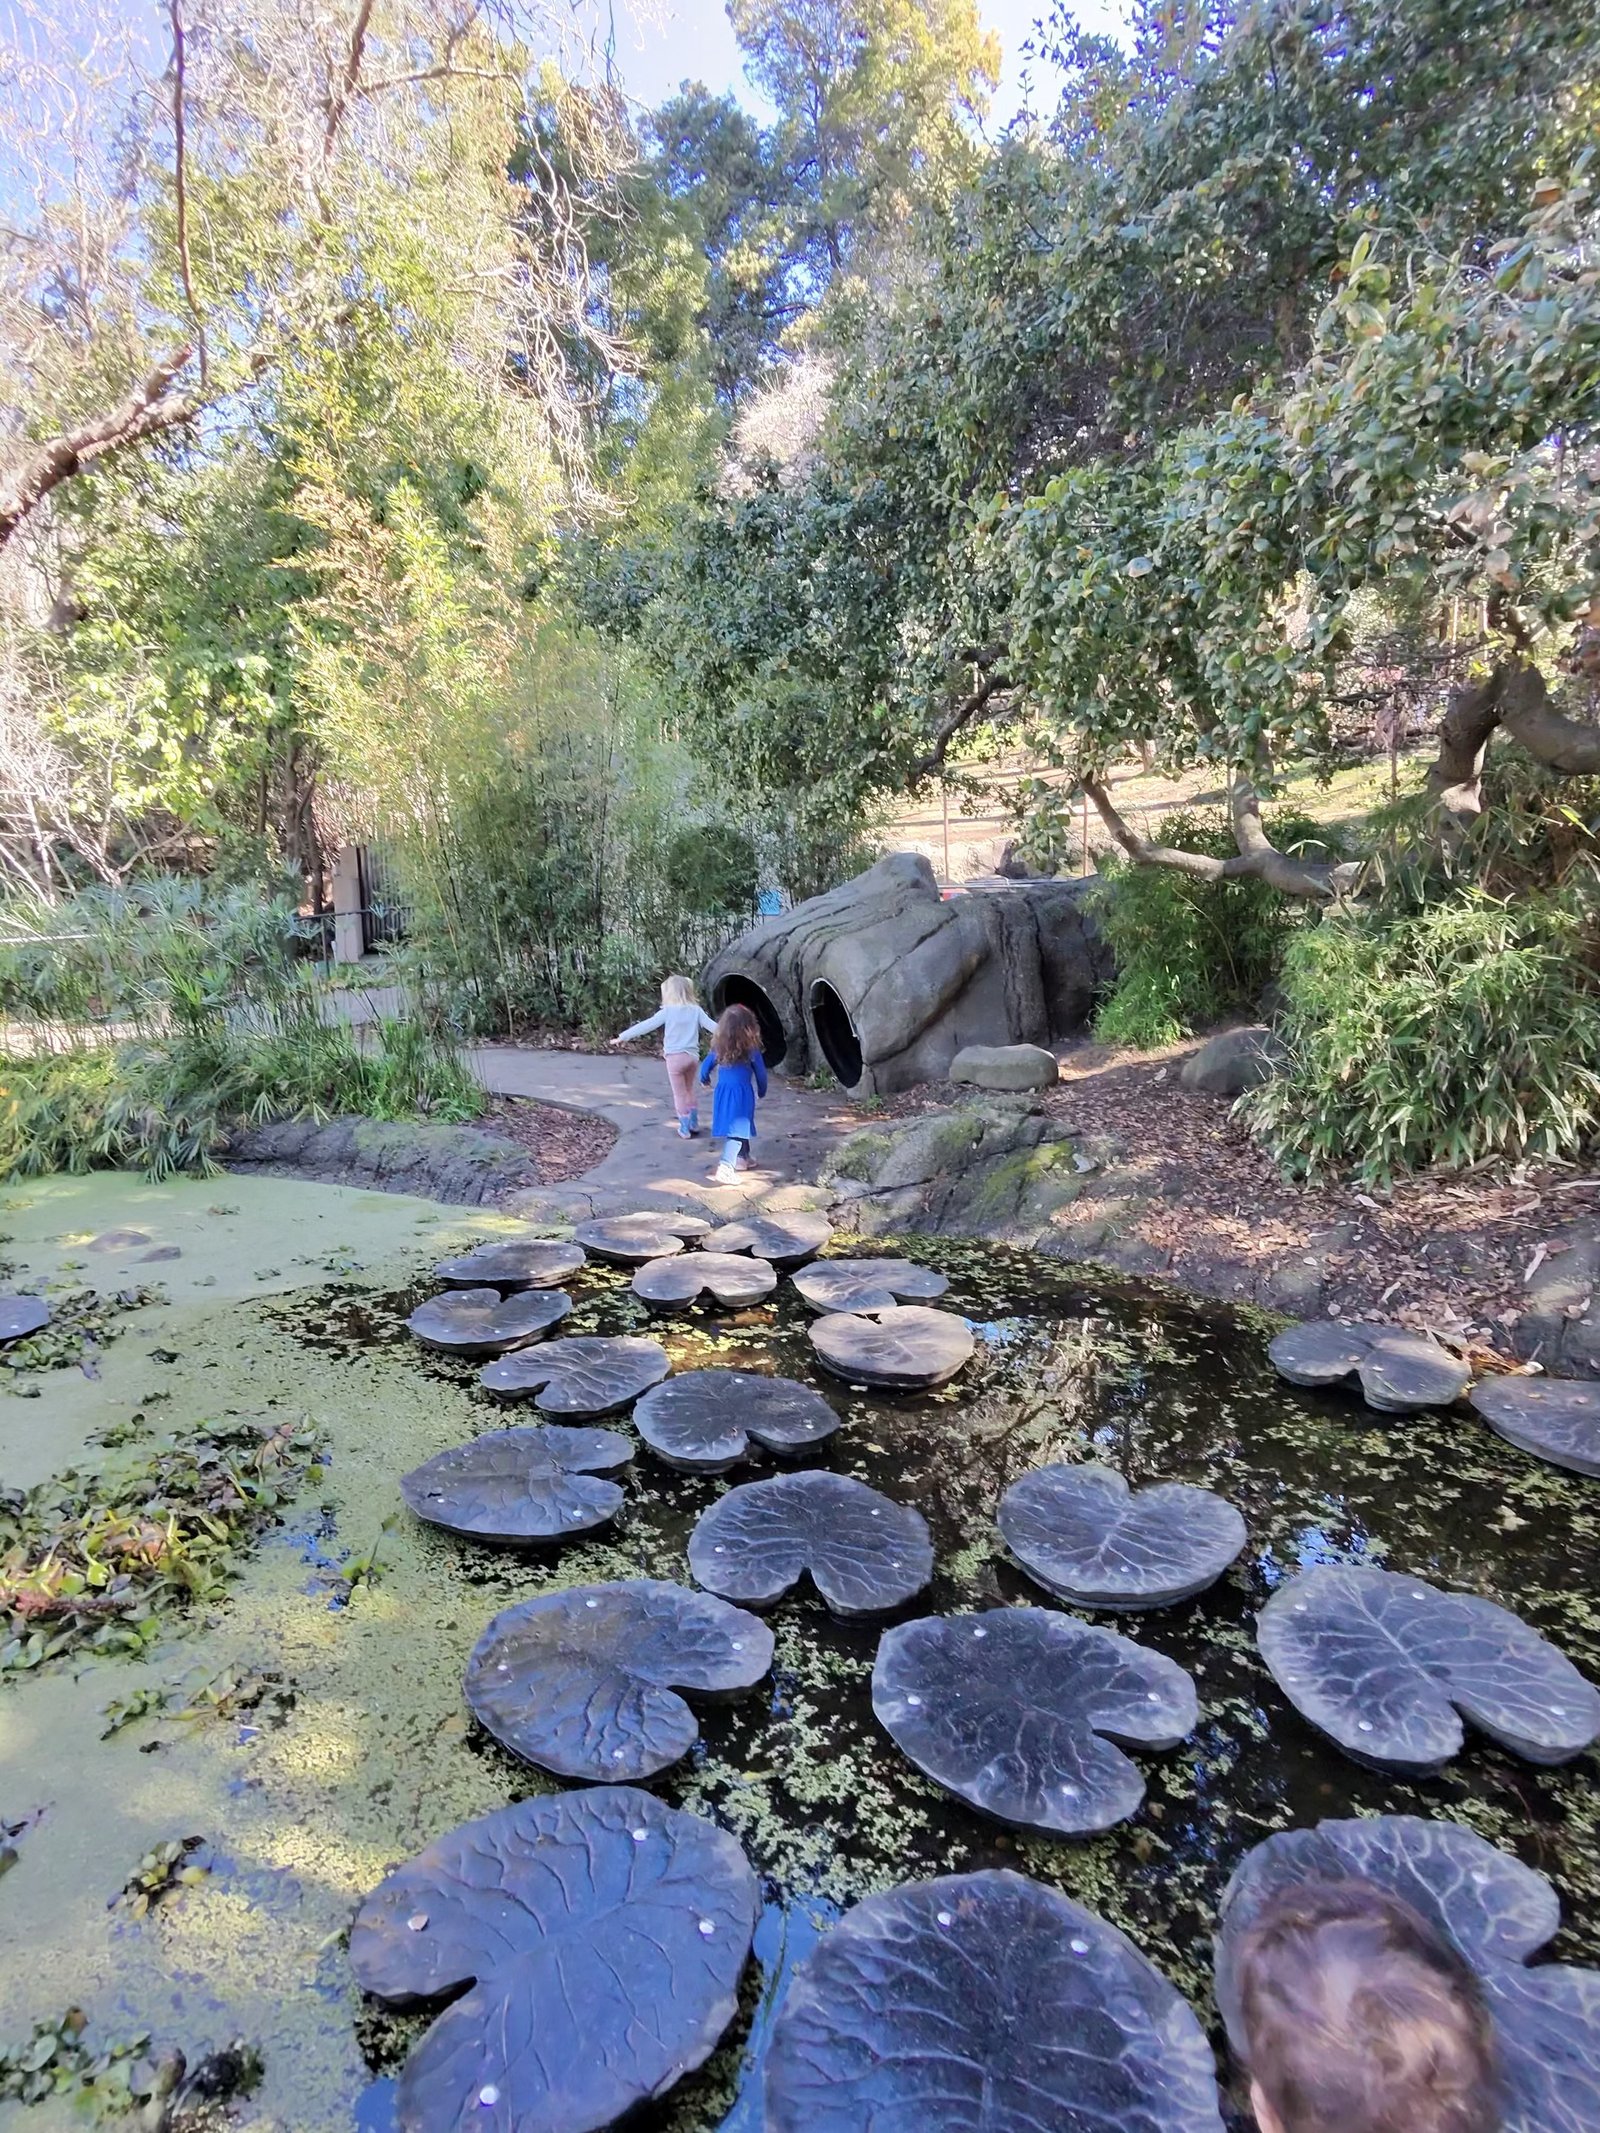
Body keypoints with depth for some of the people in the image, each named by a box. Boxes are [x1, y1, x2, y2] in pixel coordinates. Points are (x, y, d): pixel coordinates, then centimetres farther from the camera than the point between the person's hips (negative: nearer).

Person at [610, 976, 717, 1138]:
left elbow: (645, 1026, -9)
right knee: (689, 1090, 23)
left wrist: (622, 1037, -5)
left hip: (675, 1057, -4)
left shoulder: (667, 1011, -7)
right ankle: (694, 1123, 28)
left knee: (680, 1094, 7)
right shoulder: (696, 1010, 2)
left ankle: (685, 1129, 11)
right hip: (692, 1056, 4)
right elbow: (712, 1026, -1)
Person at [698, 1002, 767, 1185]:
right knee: (738, 1130, -6)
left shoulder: (719, 1047, 1)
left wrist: (704, 1079, 35)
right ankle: (726, 1166, -21)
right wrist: (761, 1092, 19)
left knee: (739, 1128, 23)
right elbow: (761, 1073, 0)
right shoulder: (751, 1049, -8)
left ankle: (741, 1158, 38)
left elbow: (706, 1066, 12)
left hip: (723, 1092, 5)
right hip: (742, 1093, -5)